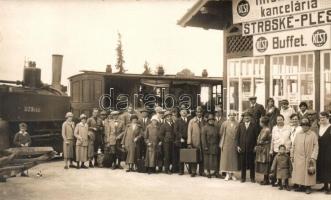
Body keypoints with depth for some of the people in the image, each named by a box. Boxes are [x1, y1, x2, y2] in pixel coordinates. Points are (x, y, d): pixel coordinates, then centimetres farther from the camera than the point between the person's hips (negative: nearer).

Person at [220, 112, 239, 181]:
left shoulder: (237, 124, -1)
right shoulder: (225, 123, -1)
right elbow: (221, 133, 2)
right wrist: (221, 143, 0)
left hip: (234, 144, 0)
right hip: (226, 144, 0)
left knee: (233, 158, 5)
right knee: (226, 158, 2)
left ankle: (232, 174, 16)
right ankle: (227, 174, 11)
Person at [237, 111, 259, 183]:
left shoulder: (254, 125, 2)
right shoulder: (240, 125, 9)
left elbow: (257, 136, -1)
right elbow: (238, 136, 8)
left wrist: (255, 146, -7)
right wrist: (238, 145, 1)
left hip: (251, 147, -2)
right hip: (242, 147, 2)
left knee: (251, 163, 4)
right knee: (243, 163, 5)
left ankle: (252, 177, 13)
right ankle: (243, 177, 13)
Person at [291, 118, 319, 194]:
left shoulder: (313, 135, -2)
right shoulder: (298, 135, 10)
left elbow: (316, 147, -6)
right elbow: (294, 146, 14)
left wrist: (313, 157, -13)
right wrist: (292, 156, 9)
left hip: (308, 159, -4)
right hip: (298, 158, 4)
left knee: (308, 173, 0)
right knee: (299, 172, 6)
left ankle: (308, 187, 9)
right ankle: (301, 186, 16)